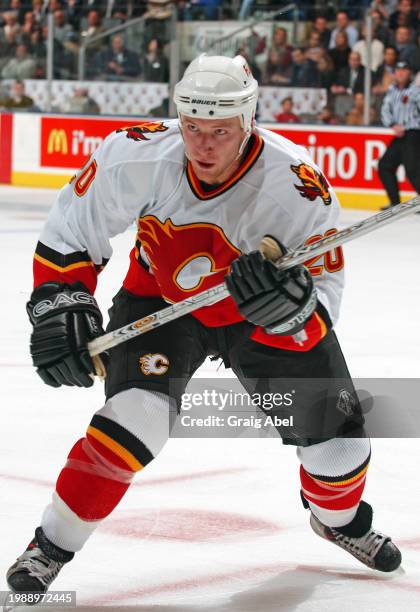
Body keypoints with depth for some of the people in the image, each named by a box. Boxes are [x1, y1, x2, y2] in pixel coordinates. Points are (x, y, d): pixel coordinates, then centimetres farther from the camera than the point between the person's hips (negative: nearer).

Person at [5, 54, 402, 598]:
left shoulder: (299, 187, -32)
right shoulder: (139, 156, -28)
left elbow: (323, 290, -29)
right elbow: (72, 229, -13)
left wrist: (290, 303, -50)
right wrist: (60, 305, -22)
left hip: (260, 312, 1)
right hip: (161, 299, -1)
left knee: (334, 432, 1)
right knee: (137, 415, -26)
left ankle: (340, 518, 38)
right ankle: (53, 546, -11)